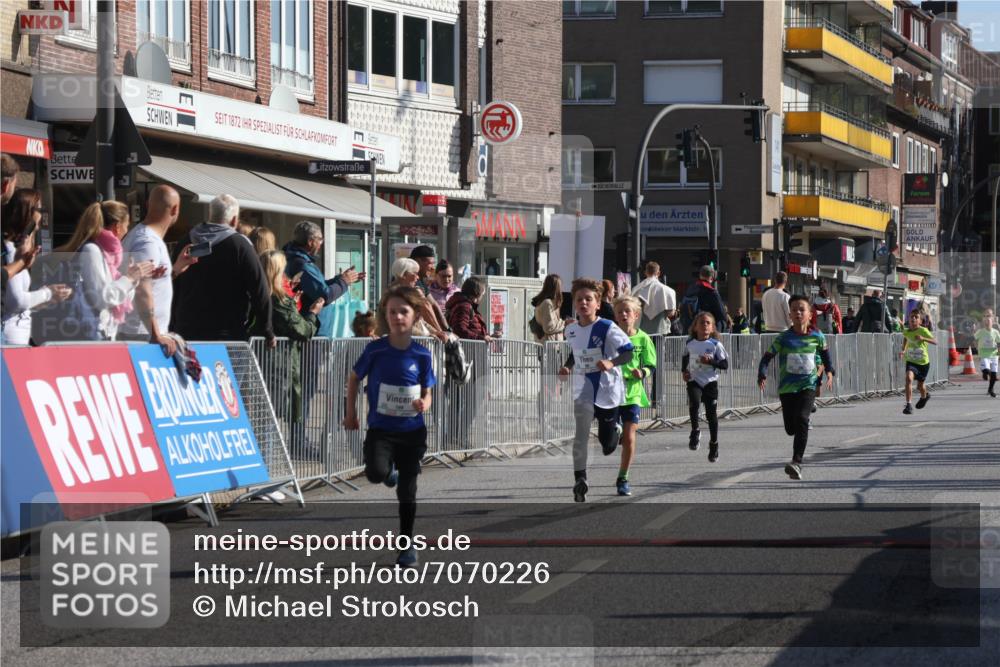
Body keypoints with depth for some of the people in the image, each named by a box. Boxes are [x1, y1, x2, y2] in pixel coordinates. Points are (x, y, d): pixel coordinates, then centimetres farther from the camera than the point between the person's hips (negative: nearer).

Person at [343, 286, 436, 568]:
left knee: (407, 489, 5)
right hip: (380, 428, -1)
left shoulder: (421, 355, -3)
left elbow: (427, 393, 3)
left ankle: (407, 545, 20)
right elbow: (354, 378, 8)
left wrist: (423, 404, -20)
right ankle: (390, 471, 13)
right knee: (376, 473, -26)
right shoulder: (375, 350, -8)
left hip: (412, 430, 1)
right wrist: (351, 413, 6)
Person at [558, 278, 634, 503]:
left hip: (608, 391, -3)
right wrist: (567, 366, 2)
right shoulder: (571, 330, 2)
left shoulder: (607, 328, -15)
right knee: (580, 437, -12)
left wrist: (611, 362, -32)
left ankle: (615, 426, 46)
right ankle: (579, 480, -3)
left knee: (608, 446, 11)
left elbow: (628, 352, -14)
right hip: (583, 391, 3)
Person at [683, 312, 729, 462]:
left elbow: (725, 364, -5)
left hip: (710, 382, -1)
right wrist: (684, 371, 9)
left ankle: (714, 445, 18)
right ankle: (695, 431, -9)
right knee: (694, 402, -29)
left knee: (711, 414, 3)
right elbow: (685, 357, 24)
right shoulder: (690, 344, 4)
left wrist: (711, 361, -20)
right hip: (694, 381, 1)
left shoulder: (715, 344, -5)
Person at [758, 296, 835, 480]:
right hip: (787, 387, 1)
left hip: (808, 385, -1)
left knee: (801, 419, -24)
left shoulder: (817, 337, -1)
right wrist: (762, 376, -15)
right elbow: (767, 357, 1)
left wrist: (829, 371, 10)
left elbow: (825, 352, 20)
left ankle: (797, 462, -27)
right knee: (790, 428, 5)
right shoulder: (783, 338, -4)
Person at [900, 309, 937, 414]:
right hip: (911, 361, 1)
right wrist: (903, 350, 8)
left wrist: (923, 338, -37)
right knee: (909, 378, -28)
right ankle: (908, 405, -29)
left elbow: (935, 342, -23)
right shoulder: (906, 331, -3)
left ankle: (924, 397, 53)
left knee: (920, 385, 15)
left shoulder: (923, 331, -16)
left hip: (923, 362, -1)